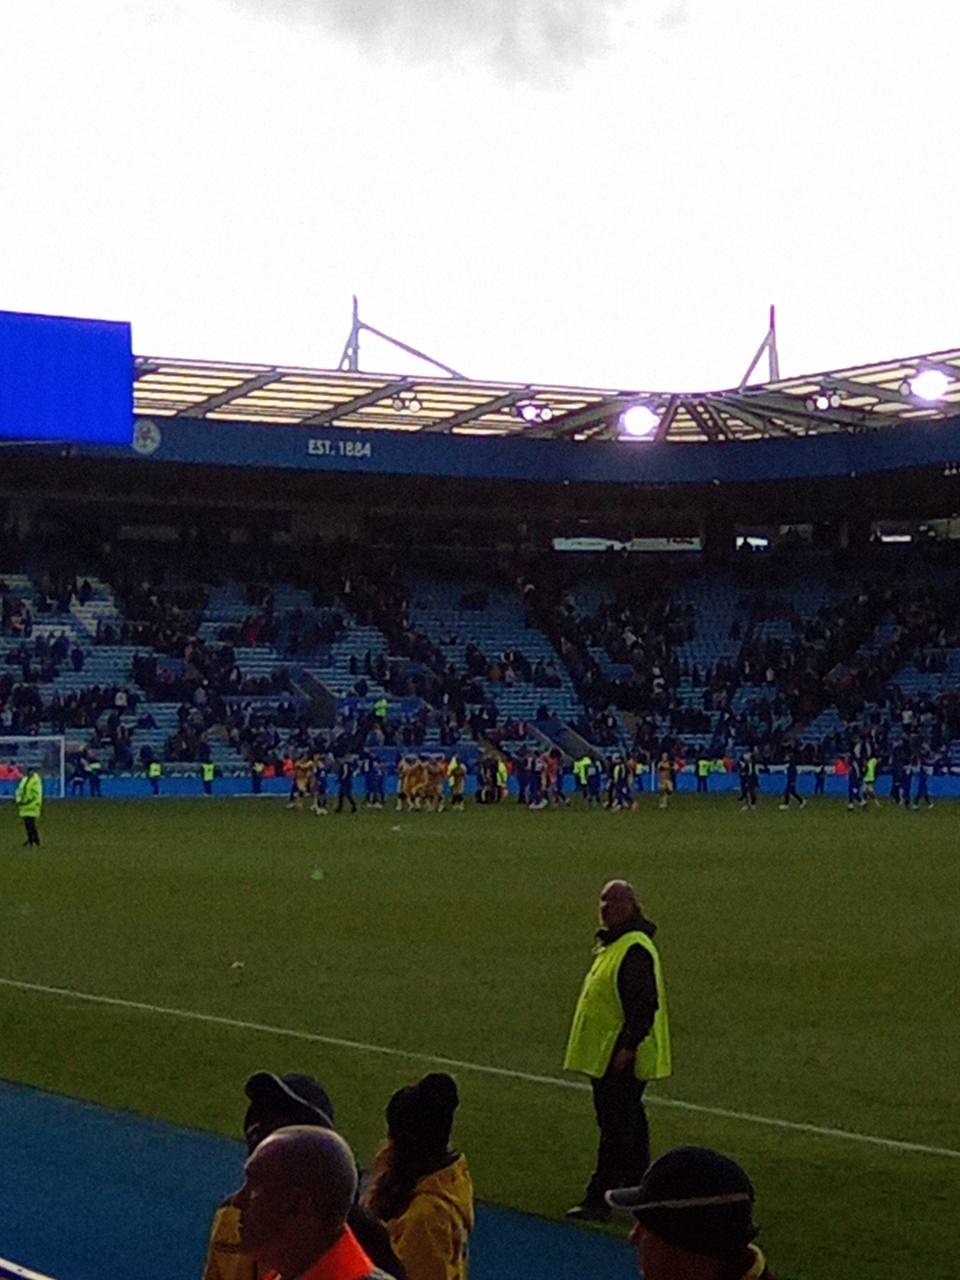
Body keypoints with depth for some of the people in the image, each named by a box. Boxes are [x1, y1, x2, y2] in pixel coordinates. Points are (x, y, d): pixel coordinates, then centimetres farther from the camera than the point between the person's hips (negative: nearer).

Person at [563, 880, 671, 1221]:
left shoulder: (636, 950, -19)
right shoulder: (610, 944, 15)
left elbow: (645, 1003, -24)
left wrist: (628, 1046, -25)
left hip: (623, 1056, -11)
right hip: (606, 1053, 11)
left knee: (616, 1128, -8)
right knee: (629, 1121, 17)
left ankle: (599, 1199, -7)